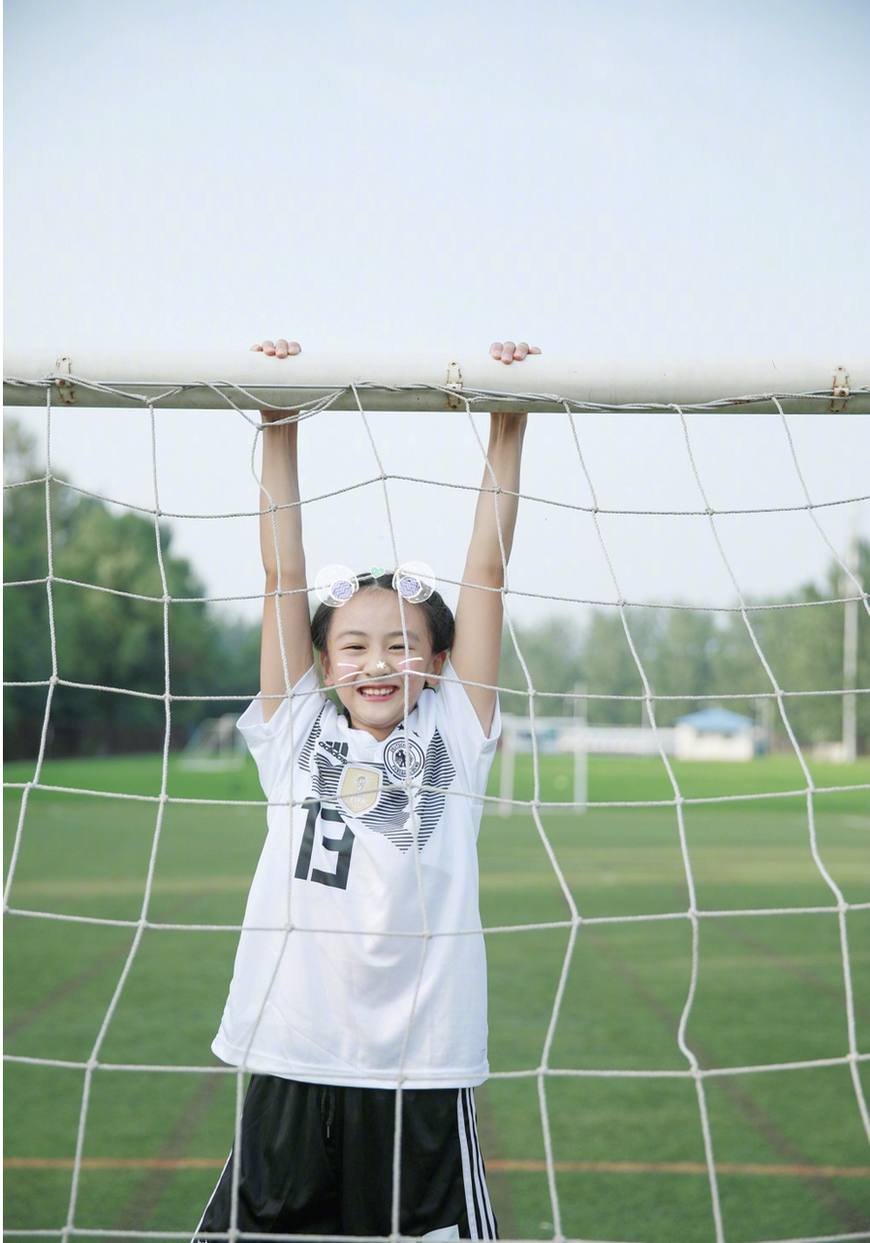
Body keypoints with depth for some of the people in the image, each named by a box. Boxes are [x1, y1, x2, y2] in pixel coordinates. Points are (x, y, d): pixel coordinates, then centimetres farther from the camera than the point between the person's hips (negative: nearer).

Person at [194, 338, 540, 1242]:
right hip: (293, 1065, 1)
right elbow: (284, 575, 4)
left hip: (422, 1073, -1)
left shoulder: (455, 738, 6)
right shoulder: (296, 736, 8)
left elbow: (486, 573, 2)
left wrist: (507, 435, -1)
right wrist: (278, 431, 1)